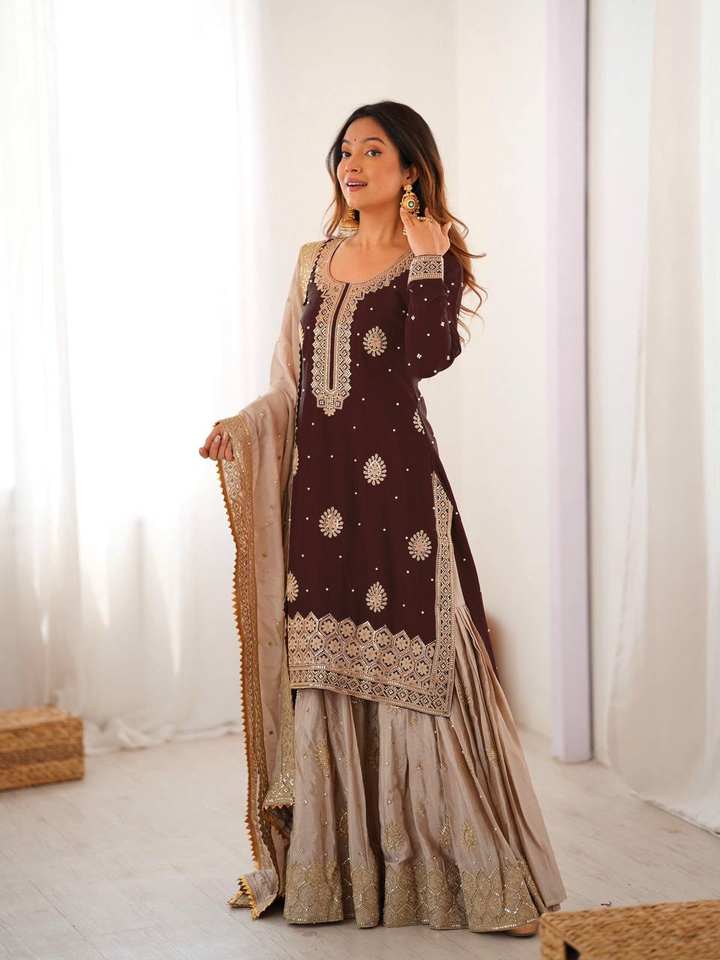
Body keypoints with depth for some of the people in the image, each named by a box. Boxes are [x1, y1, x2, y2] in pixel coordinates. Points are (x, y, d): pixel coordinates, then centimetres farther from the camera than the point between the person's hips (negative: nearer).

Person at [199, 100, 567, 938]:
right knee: (321, 670, 7)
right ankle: (329, 868, 17)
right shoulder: (315, 262, 16)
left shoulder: (431, 261, 1)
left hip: (396, 481, -5)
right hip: (317, 482, 5)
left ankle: (432, 866, 3)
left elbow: (430, 355, -18)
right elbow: (290, 387, 17)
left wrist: (426, 256, -14)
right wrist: (239, 428, 1)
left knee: (408, 668, -6)